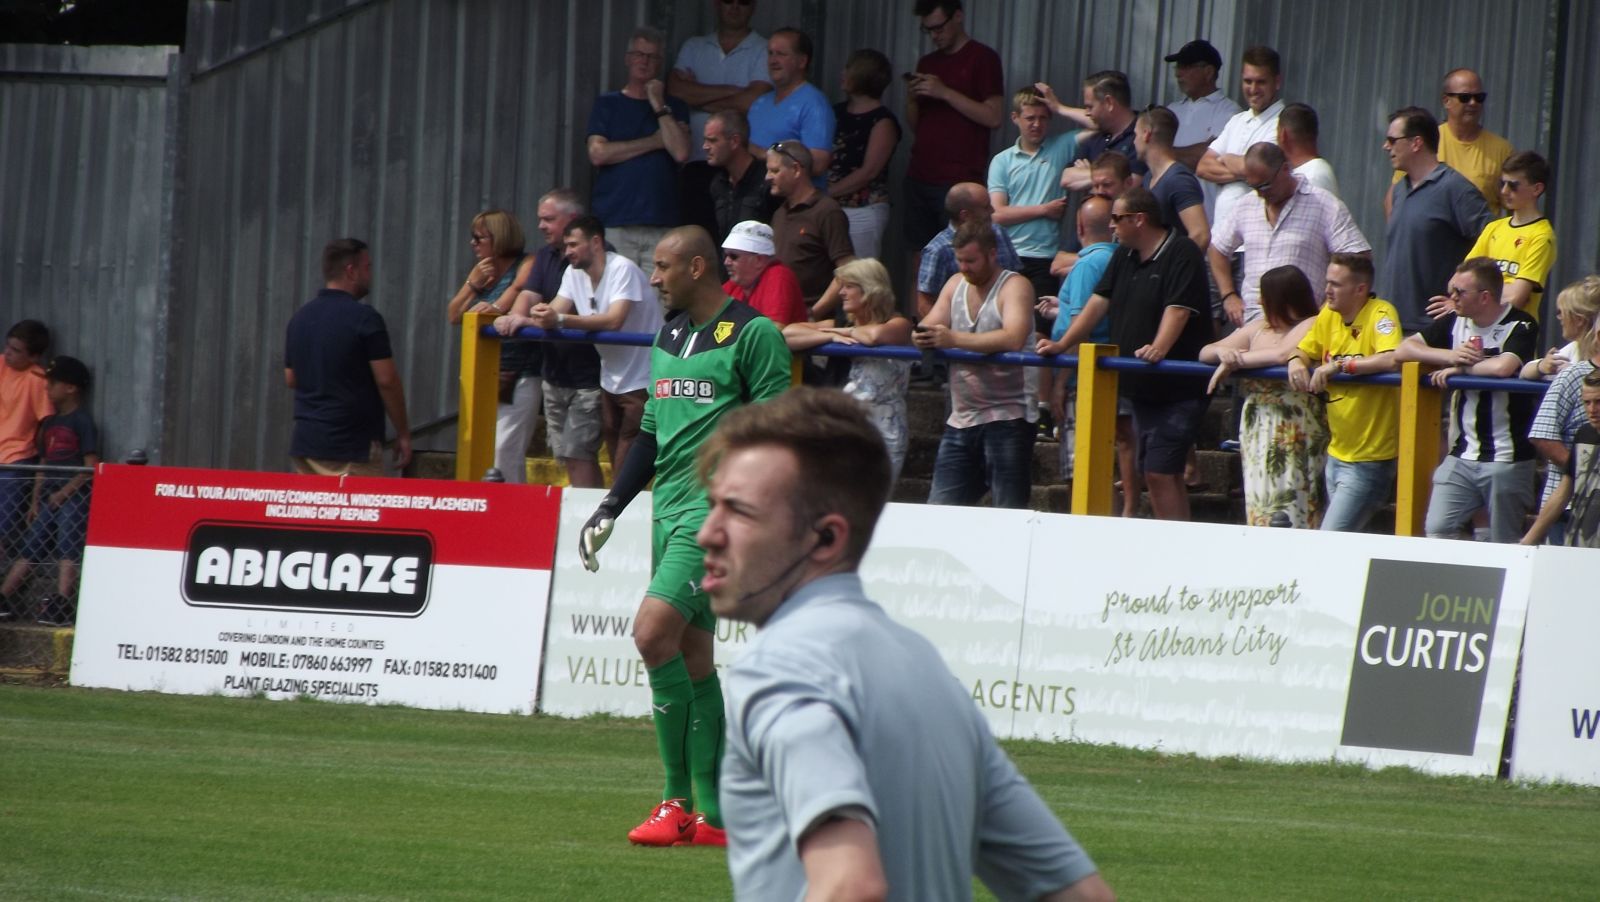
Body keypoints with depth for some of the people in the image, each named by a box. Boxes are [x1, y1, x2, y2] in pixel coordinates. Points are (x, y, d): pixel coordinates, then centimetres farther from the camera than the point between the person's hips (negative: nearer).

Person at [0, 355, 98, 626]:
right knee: (29, 548, 6)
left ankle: (61, 607, -18)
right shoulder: (49, 423, 18)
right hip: (49, 499, 8)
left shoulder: (81, 420, -6)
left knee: (67, 550, -12)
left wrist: (64, 492, -16)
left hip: (73, 498, -8)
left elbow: (91, 467, -12)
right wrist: (35, 501, 14)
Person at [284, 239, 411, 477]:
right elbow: (387, 381, -11)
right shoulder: (364, 318, -11)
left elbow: (290, 379, 18)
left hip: (304, 443, 7)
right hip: (353, 448, -7)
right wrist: (403, 433, -2)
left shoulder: (299, 318, 11)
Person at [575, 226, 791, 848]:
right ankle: (711, 815, 8)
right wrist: (609, 510, 19)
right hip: (669, 507, 9)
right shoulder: (668, 338, 17)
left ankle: (680, 802, -13)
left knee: (653, 633, -19)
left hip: (716, 508, -9)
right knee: (692, 656, 7)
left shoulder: (753, 334, -8)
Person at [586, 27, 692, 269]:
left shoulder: (674, 108, 16)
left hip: (660, 225, 1)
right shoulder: (607, 105, 14)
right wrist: (653, 142, 0)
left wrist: (659, 106, 0)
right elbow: (597, 154, -1)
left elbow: (681, 152, 0)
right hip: (613, 224, 0)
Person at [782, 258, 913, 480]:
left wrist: (845, 331, -6)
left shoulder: (898, 325, 0)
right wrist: (832, 336, -13)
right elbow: (788, 333, 0)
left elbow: (875, 335, -25)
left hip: (882, 431, -4)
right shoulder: (841, 323, 13)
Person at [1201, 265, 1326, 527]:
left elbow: (1283, 354, -23)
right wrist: (1222, 352, -6)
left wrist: (1235, 362, -13)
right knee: (1259, 506, 3)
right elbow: (1205, 353, 18)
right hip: (1256, 430, 7)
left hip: (1294, 431, -7)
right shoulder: (1258, 329, 17)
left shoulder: (1312, 326, -5)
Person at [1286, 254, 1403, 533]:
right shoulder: (1329, 314, 6)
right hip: (1337, 454, 8)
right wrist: (1296, 362, -7)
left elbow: (1392, 359, -32)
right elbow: (1304, 350, 17)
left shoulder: (1381, 314, -16)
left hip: (1368, 460, -8)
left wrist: (1338, 366, -28)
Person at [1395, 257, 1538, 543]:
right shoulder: (1455, 323, 9)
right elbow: (1404, 350, 6)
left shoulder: (1520, 326, -10)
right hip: (1461, 456, 6)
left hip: (1506, 458, -6)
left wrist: (1460, 367, -11)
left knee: (1504, 547, 2)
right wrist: (1450, 355, -10)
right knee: (1436, 532, -5)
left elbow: (1502, 367, -29)